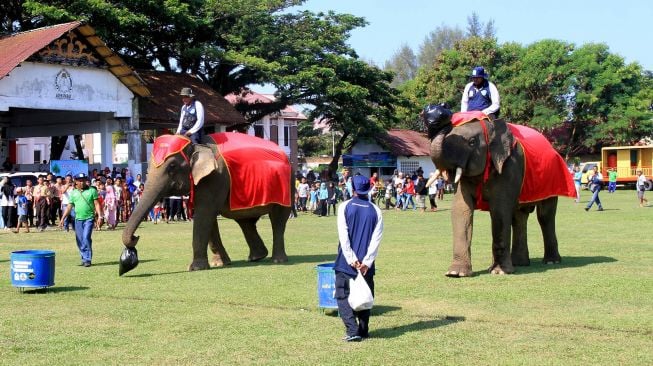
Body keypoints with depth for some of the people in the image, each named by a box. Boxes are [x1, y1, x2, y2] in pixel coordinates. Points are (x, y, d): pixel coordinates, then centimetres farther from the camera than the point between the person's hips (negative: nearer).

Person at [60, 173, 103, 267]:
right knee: (79, 241, 6)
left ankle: (88, 259, -10)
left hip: (89, 218, -4)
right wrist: (63, 218, 7)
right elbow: (69, 207, 12)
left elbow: (96, 204, 0)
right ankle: (84, 258, 18)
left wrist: (99, 215, -11)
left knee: (86, 238, -16)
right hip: (78, 219, 4)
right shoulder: (73, 193, 11)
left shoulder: (92, 191, 2)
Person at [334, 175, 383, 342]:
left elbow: (344, 236, -11)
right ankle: (363, 330, 16)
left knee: (343, 297, 1)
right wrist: (366, 262, -7)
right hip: (366, 263, 3)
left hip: (346, 263, -2)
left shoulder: (345, 207, -4)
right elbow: (376, 239, -5)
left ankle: (353, 331, -11)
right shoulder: (376, 211, 2)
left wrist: (352, 260, -10)